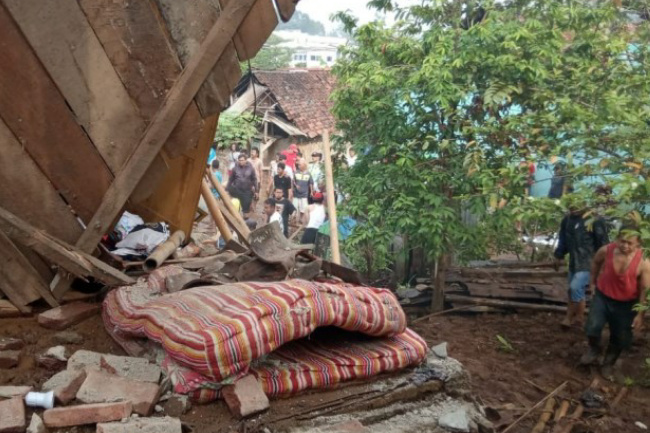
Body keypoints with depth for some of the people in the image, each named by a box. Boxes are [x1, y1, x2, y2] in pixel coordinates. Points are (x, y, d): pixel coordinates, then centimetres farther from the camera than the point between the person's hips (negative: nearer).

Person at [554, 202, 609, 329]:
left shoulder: (594, 220, -14)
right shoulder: (567, 220, 4)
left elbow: (602, 241, -11)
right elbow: (563, 240, 15)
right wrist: (558, 255, 13)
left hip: (588, 262, -6)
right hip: (573, 262, 6)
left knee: (575, 287, -14)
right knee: (578, 291, 14)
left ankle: (569, 317, 1)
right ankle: (579, 317, 28)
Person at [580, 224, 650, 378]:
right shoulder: (606, 250, -20)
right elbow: (595, 262, 6)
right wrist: (593, 281, 12)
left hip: (626, 304, -1)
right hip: (602, 296, 1)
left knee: (620, 337, 12)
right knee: (592, 327, -11)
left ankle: (609, 362, 38)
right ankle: (594, 350, 22)